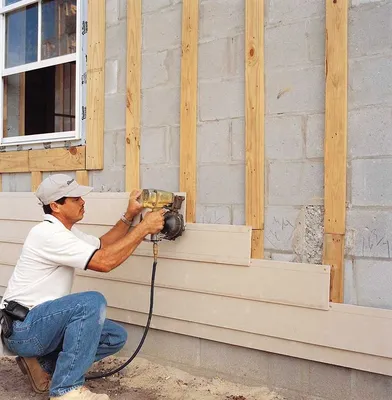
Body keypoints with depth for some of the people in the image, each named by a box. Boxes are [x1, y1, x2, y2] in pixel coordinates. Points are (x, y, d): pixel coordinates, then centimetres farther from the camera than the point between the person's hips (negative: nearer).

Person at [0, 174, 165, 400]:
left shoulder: (64, 230, 10)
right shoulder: (48, 233, -22)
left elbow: (102, 245, 16)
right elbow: (105, 261, -28)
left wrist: (130, 216, 4)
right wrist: (144, 227, -22)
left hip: (42, 322, 9)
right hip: (21, 328, -9)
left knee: (116, 337, 2)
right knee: (93, 302, -31)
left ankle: (43, 365, 9)